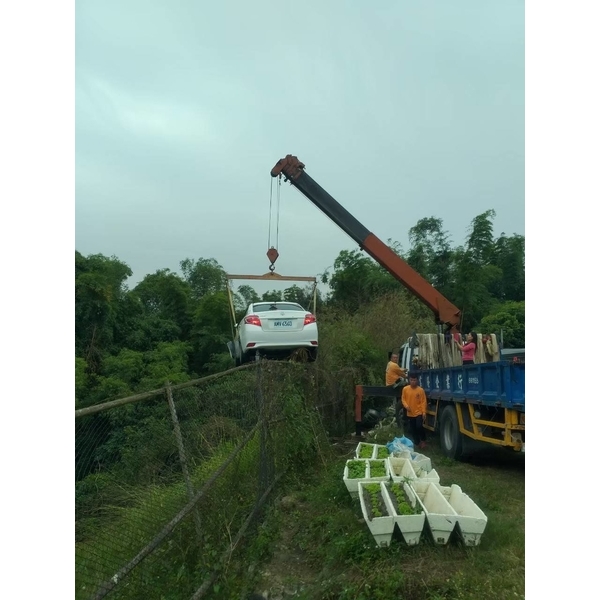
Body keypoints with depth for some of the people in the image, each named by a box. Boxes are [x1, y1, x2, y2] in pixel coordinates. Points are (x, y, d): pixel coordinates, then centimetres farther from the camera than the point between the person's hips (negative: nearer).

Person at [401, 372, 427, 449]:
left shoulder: (421, 390, -10)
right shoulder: (405, 389, -3)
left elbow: (424, 401, -7)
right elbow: (403, 399, 5)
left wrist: (424, 412, -10)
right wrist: (406, 406, -12)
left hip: (419, 412, -3)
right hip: (410, 413, 3)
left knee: (419, 426, -14)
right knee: (412, 429, 9)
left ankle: (422, 440, 13)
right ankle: (416, 443, 25)